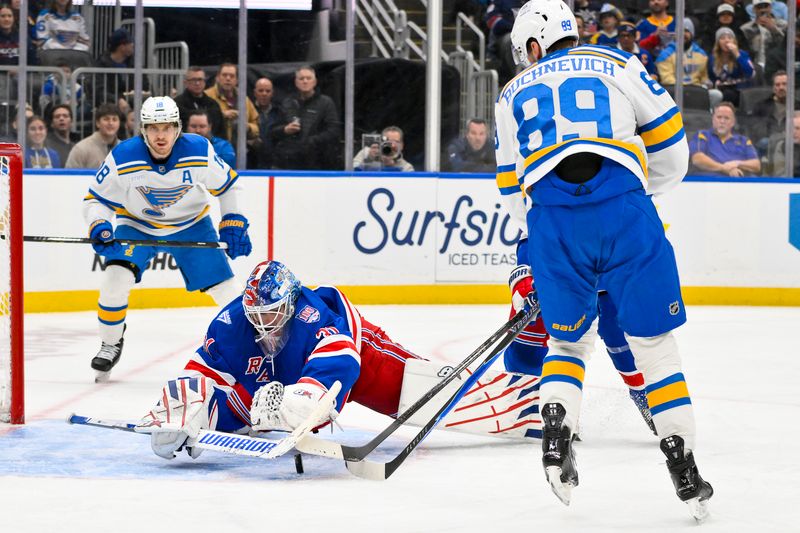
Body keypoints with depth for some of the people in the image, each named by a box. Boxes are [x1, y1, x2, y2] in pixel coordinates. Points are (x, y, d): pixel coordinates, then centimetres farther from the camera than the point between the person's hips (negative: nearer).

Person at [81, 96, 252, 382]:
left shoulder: (200, 151, -23)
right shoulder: (123, 158, -25)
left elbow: (227, 185, -4)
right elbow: (96, 198, -13)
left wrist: (233, 223, -6)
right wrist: (98, 226, -31)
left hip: (191, 226, 1)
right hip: (137, 226, -1)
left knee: (224, 287, -5)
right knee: (116, 277, -23)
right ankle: (110, 344, -1)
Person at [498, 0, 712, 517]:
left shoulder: (512, 95, 24)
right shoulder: (616, 63, 19)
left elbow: (512, 186, 26)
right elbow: (668, 138, 15)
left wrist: (541, 243, 38)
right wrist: (649, 186, 33)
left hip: (549, 215, 2)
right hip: (622, 203, -1)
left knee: (569, 340, 21)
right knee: (654, 339, 7)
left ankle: (555, 428, -4)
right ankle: (684, 468, 2)